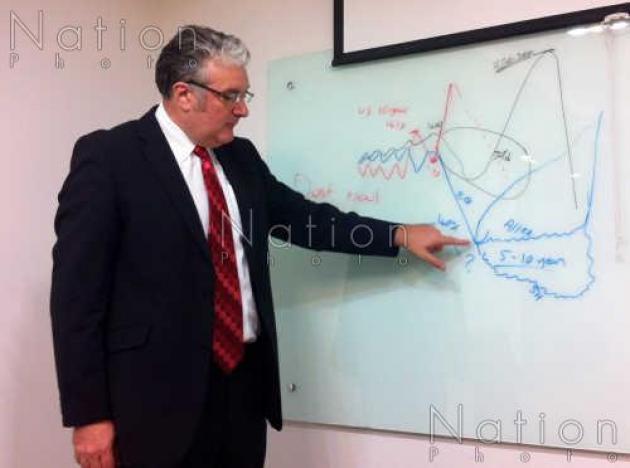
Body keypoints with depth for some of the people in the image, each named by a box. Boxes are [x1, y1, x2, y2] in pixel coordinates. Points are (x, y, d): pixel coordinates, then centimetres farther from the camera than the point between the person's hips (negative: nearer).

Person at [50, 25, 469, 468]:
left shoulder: (241, 157, 10)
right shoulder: (108, 155, -10)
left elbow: (302, 217, 20)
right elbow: (77, 290, -12)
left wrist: (400, 235, 13)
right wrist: (87, 414, -13)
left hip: (244, 379, 6)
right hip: (158, 392, -6)